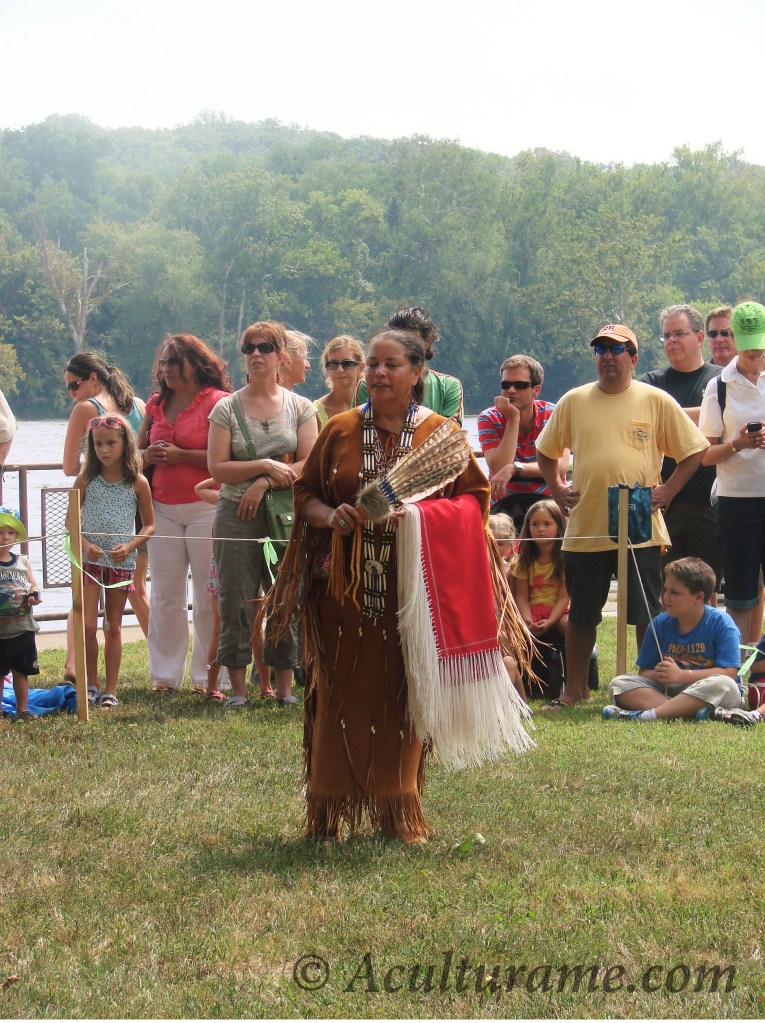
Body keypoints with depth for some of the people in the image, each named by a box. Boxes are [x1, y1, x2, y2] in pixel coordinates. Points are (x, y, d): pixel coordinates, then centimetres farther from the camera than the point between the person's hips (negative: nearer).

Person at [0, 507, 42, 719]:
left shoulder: (23, 562, 7)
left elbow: (33, 586, 12)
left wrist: (34, 596, -10)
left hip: (23, 629, 4)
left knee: (22, 671, 13)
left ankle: (22, 709, 24)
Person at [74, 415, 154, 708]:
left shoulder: (137, 483, -2)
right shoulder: (86, 480, 0)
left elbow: (149, 525, 4)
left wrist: (129, 546, -13)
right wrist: (85, 544, -13)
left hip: (122, 562, 0)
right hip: (89, 561, 0)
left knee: (113, 627, 9)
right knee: (87, 626, -8)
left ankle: (110, 691, 13)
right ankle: (91, 686, 7)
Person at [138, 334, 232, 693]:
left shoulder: (216, 402, -5)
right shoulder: (156, 404, 15)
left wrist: (180, 455, -16)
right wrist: (147, 457, -1)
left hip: (205, 507, -6)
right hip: (163, 510, 6)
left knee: (209, 596, -3)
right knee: (165, 596, 6)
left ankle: (209, 675, 4)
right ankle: (165, 674, 12)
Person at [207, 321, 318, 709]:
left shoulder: (300, 408, 7)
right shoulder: (226, 408, 5)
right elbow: (217, 467, -3)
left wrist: (265, 483, -12)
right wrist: (266, 466, -13)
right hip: (237, 516, 0)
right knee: (236, 601, -2)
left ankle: (284, 687, 8)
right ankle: (238, 688, 5)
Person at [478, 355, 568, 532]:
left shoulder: (553, 415, -2)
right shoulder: (489, 419, -3)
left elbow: (560, 467, -16)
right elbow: (499, 469, -18)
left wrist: (514, 468, -27)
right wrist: (513, 418, -17)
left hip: (548, 499, 0)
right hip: (505, 503, 0)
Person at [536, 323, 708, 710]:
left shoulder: (657, 402, 2)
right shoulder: (573, 402, 7)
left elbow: (693, 451, 6)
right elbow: (546, 451, 19)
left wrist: (667, 491, -2)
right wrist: (557, 488, 6)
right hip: (584, 528, 2)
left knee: (647, 615, 2)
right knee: (581, 616, 9)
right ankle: (573, 690, 19)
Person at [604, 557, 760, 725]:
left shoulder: (720, 623, -8)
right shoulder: (660, 624, 6)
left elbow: (728, 673, -17)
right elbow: (644, 672, 7)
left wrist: (681, 675, -20)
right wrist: (659, 675, -18)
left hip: (706, 694, -4)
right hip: (667, 690, 4)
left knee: (723, 685, -38)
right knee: (618, 684, -16)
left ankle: (646, 715, -39)